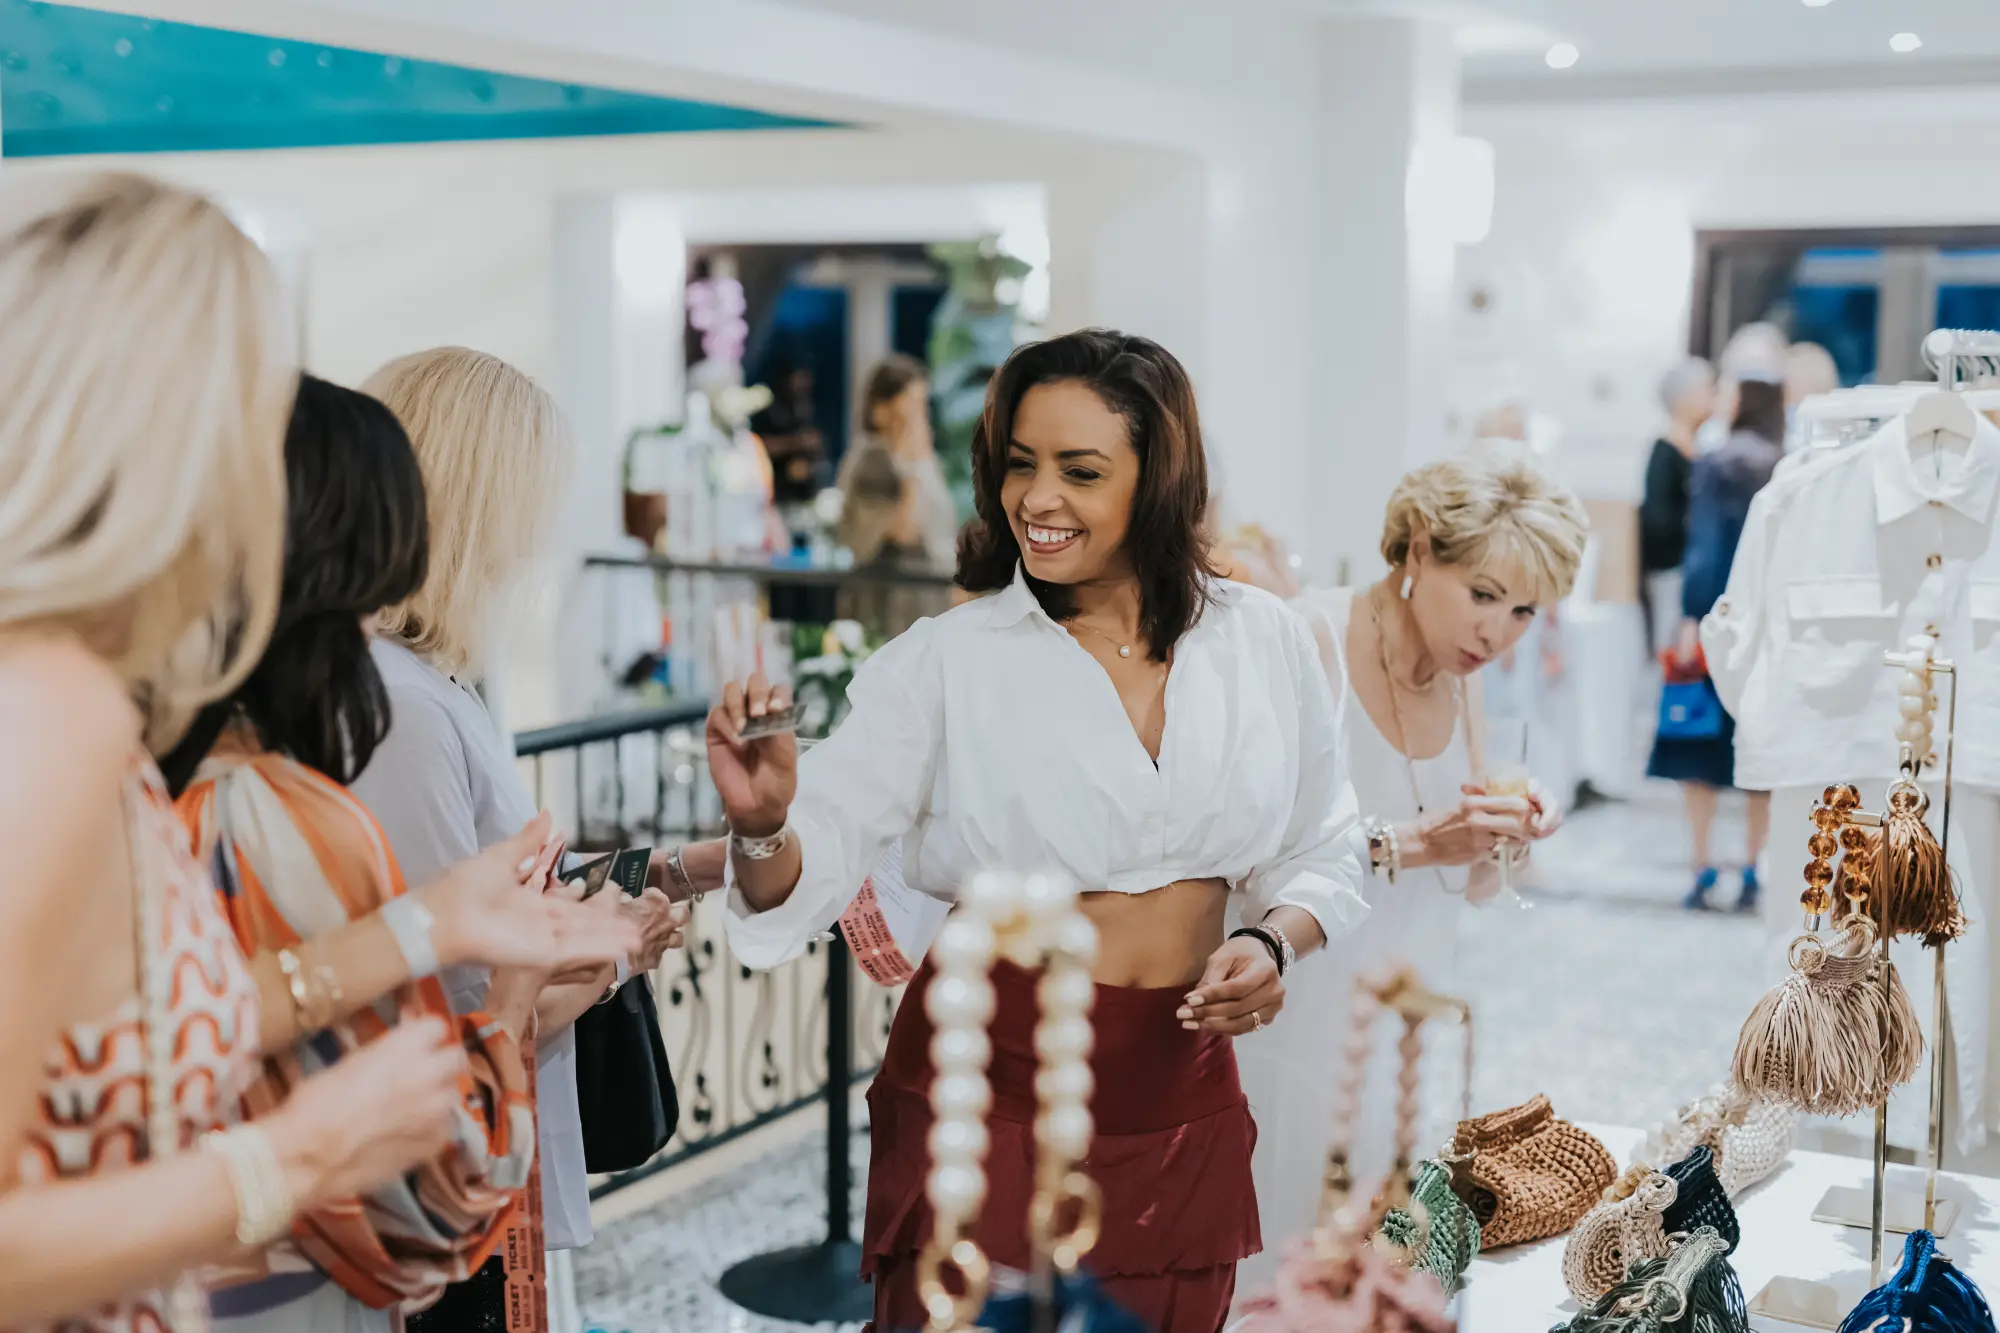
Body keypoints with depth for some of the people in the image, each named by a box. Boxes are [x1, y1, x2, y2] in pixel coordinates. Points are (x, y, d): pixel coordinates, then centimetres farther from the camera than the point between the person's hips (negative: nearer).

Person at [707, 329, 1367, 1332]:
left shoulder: (1265, 643, 1)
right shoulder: (946, 661, -8)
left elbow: (1319, 853, 11)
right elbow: (816, 861, -12)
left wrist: (1272, 942, -8)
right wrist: (762, 826, -33)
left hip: (1182, 1104, 3)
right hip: (989, 1096, -3)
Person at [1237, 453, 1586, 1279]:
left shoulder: (1462, 677, 8)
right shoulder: (1312, 640, -14)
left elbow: (1470, 886, 13)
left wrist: (1506, 839, -7)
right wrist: (1408, 843, -26)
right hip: (1301, 1017, -6)